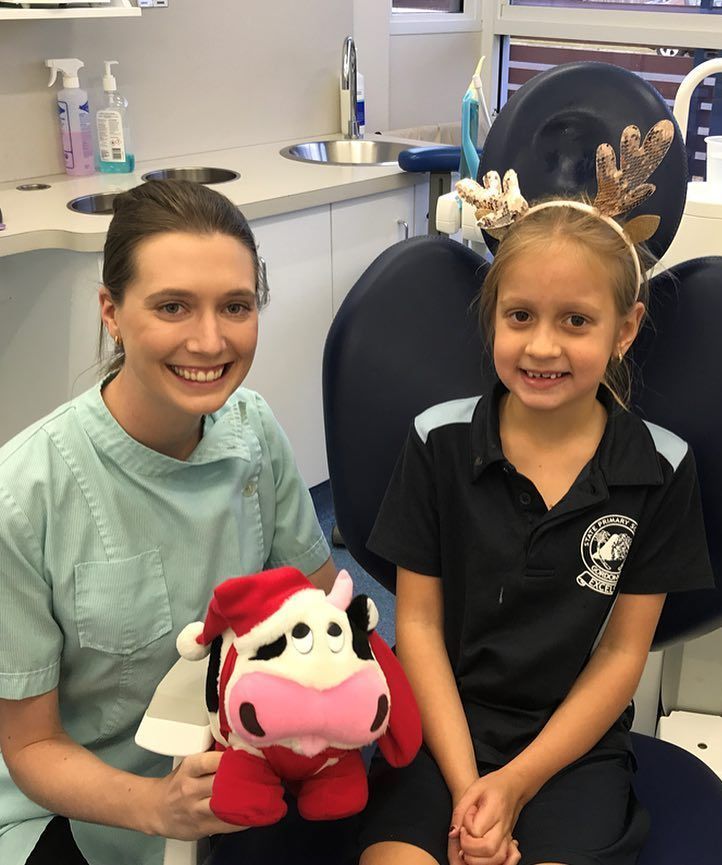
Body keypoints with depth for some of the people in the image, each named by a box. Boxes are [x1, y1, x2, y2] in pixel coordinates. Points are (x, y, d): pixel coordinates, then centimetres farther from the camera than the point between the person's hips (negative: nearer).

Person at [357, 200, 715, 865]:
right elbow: (419, 622, -2)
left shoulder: (660, 469, -5)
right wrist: (465, 784, -10)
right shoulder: (439, 441, -4)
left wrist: (517, 784, -8)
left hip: (577, 741, 0)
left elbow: (622, 652, -1)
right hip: (444, 725, 0)